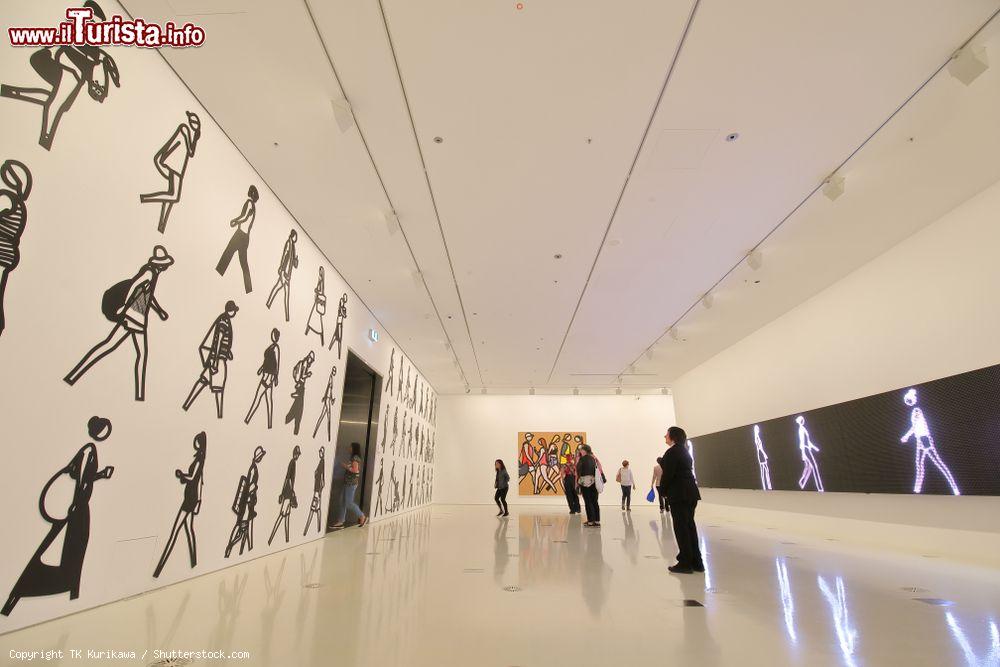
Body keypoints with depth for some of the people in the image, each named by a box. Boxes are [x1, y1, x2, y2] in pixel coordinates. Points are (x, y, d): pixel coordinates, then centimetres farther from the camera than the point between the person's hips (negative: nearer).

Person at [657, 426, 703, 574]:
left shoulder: (672, 452, -12)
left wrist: (663, 490, -2)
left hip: (679, 494, -9)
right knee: (690, 526, 13)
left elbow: (668, 473, -15)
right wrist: (662, 460, 15)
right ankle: (696, 562, 19)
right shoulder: (683, 451, 16)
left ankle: (686, 563, 3)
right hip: (690, 493, 9)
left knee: (681, 528, -2)